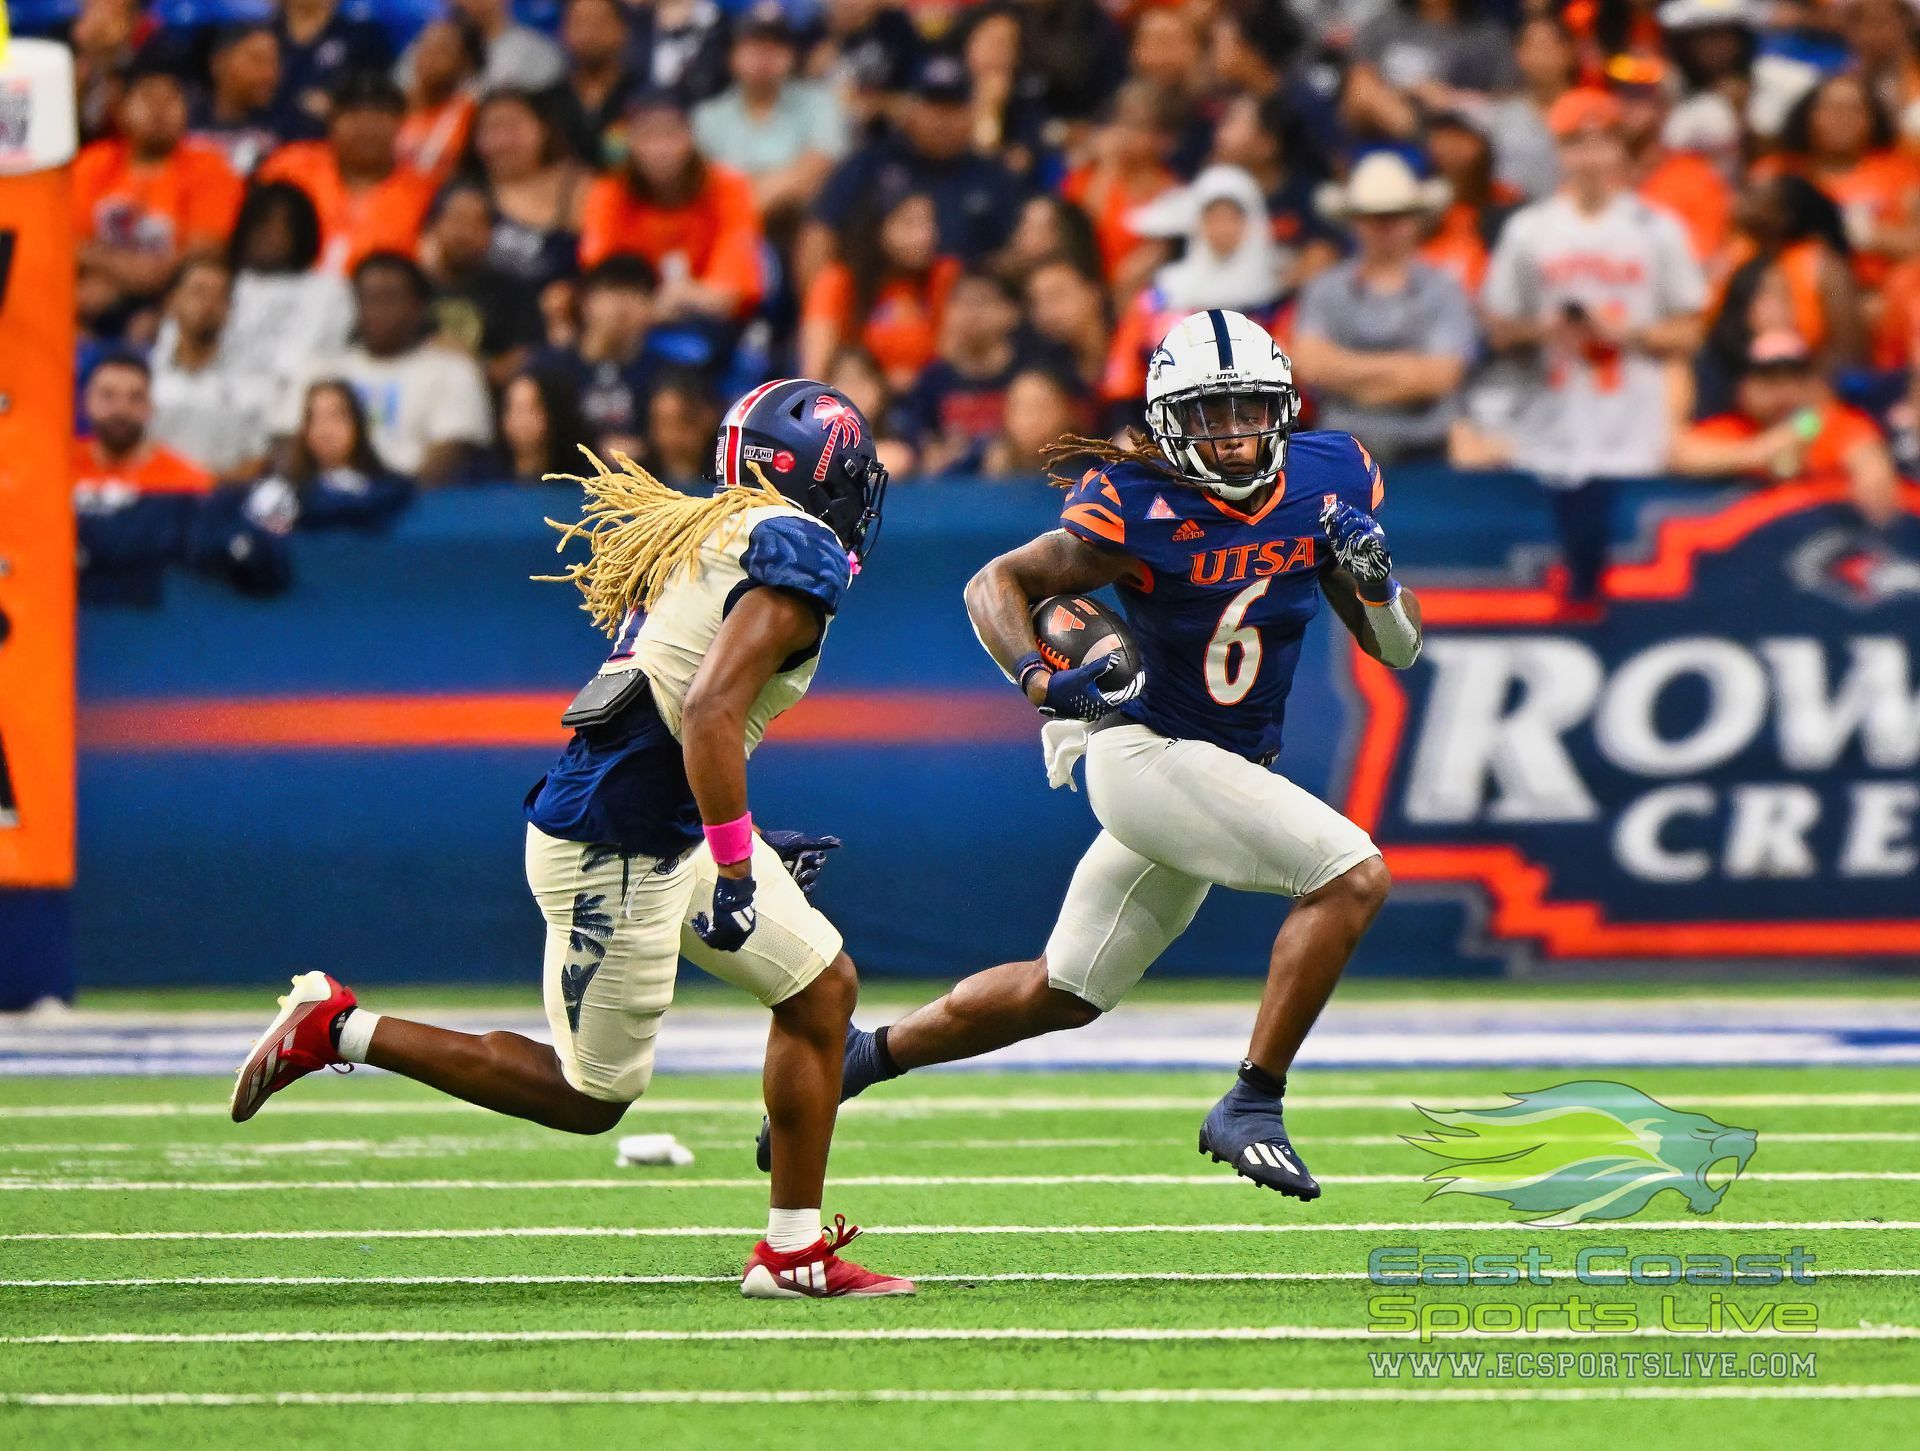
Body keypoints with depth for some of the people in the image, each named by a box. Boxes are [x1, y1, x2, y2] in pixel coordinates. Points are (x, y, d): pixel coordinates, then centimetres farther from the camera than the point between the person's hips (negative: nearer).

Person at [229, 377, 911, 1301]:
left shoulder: (703, 538, 13)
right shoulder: (797, 553, -15)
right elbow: (711, 711, -27)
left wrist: (734, 843, 25)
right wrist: (735, 866, -26)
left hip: (667, 832, 10)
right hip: (617, 849, -10)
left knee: (822, 987, 11)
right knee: (591, 1097, 2)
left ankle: (796, 1253, 14)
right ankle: (340, 1032, 6)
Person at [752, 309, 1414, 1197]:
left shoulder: (1329, 480, -2)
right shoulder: (1138, 507, -18)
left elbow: (1397, 649, 6)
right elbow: (997, 583, -7)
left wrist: (1373, 576, -16)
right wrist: (1040, 681, -24)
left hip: (1229, 772, 7)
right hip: (1143, 750, -7)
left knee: (1063, 996, 17)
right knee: (1352, 876, -23)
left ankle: (859, 1057, 32)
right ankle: (1250, 1108, -17)